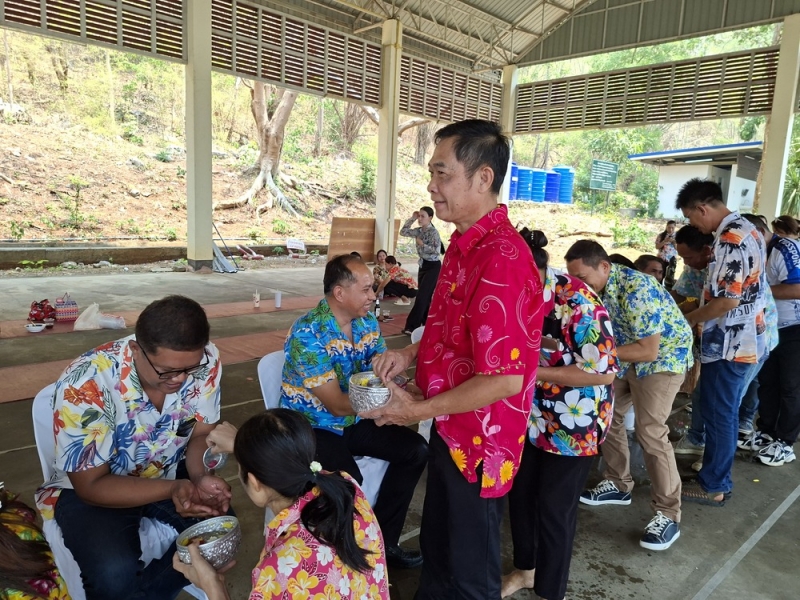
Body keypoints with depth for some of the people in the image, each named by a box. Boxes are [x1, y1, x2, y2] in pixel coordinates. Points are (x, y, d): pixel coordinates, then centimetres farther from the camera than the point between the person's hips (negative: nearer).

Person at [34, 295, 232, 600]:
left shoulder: (205, 361, -22)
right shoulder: (84, 385, -31)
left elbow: (201, 434, -7)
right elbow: (91, 485, -22)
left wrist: (200, 478, -29)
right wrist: (172, 489, -36)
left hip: (169, 471, 4)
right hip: (92, 486, -3)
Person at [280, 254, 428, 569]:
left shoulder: (367, 321, -2)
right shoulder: (307, 334, -25)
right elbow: (337, 405, -26)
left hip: (353, 422, 7)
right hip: (310, 427, -7)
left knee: (415, 449, -3)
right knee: (347, 480, -31)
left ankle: (382, 540, 12)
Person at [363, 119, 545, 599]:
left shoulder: (501, 260, -29)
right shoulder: (465, 243, 3)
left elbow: (504, 379, -29)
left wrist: (419, 410, -19)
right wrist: (412, 353, 1)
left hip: (479, 441, -9)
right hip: (451, 429, 9)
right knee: (436, 545, 29)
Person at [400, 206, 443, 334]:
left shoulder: (433, 232, -16)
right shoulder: (419, 231, 6)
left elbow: (437, 250, -24)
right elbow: (403, 231, 10)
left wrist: (422, 244, -19)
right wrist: (412, 218, 4)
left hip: (433, 266, -8)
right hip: (423, 265, 8)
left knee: (421, 296, -10)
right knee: (425, 296, 11)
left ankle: (412, 326, -10)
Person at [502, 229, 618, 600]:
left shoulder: (578, 302, -27)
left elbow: (604, 372, -24)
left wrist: (537, 372, -26)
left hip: (575, 421, -6)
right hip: (531, 413, 6)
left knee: (554, 507, 5)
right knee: (520, 493, 17)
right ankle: (525, 569, 42)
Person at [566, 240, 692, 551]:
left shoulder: (636, 290, -32)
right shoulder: (593, 288, -9)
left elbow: (648, 351, -32)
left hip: (662, 357, -8)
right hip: (625, 358, 8)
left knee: (650, 432, -15)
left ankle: (668, 515, -3)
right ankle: (618, 484, 26)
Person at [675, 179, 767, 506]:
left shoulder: (729, 239, -21)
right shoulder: (747, 230, 11)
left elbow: (727, 300, -25)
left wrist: (688, 319, -12)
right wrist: (702, 302, 15)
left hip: (729, 344, -10)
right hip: (745, 339, 10)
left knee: (718, 414, 2)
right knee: (723, 413, 18)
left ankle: (713, 486, 16)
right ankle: (718, 475, 31)